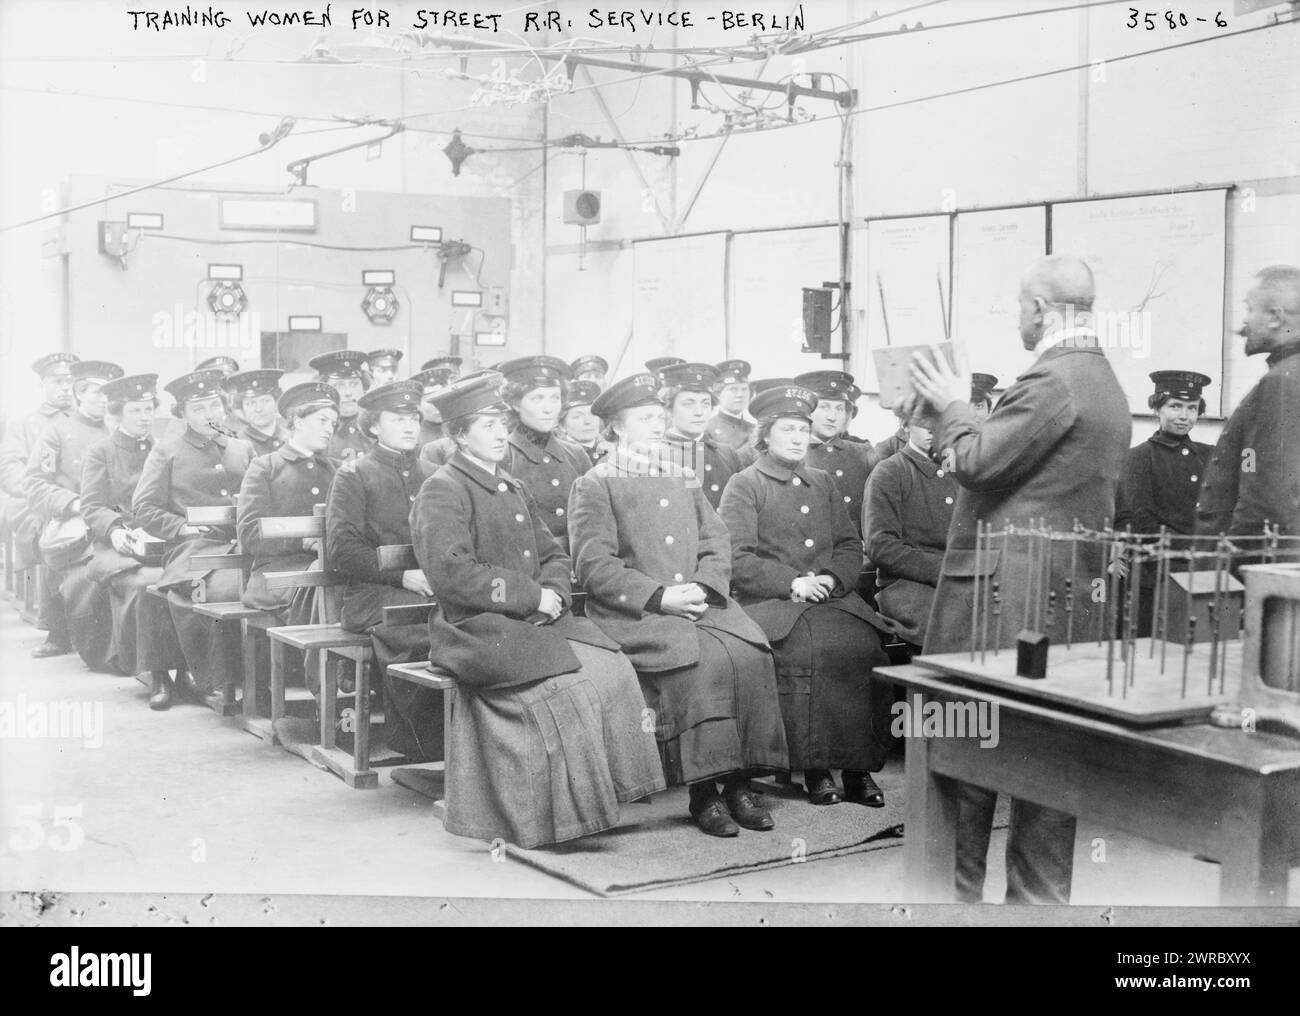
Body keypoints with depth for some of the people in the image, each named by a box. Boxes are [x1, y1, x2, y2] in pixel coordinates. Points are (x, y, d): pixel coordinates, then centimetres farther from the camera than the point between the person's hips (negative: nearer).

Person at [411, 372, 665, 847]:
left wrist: (553, 593, -5)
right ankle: (567, 813, -17)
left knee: (614, 669, -15)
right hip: (478, 629, -7)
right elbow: (451, 575, -17)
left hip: (537, 620, 8)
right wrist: (531, 597, -15)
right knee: (567, 687, -27)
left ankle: (608, 790, -9)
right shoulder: (442, 492, -5)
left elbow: (553, 555, 19)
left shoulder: (514, 490, 22)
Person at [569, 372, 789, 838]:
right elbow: (593, 564, -8)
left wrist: (702, 588, -7)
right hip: (632, 613, -5)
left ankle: (739, 782, -16)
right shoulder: (594, 485, 3)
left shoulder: (685, 480, 23)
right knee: (703, 658, -31)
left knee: (751, 652, -23)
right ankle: (703, 792, -25)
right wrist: (660, 597, -17)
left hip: (700, 602, 5)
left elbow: (717, 544, 15)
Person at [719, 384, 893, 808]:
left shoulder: (823, 483, 25)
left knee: (865, 647, -25)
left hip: (832, 597, 4)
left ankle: (859, 765, -17)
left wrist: (831, 578, -2)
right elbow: (736, 558, -4)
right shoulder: (744, 486, 7)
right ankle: (814, 767, -23)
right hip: (770, 605, -4)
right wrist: (792, 583, -14)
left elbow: (851, 546, 20)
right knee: (809, 652, -33)